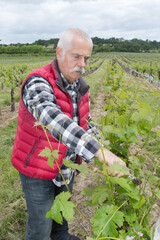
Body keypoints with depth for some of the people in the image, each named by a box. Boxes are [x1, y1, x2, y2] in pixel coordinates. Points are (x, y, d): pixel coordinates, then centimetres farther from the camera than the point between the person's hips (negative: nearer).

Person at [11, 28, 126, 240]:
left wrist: (102, 143, -7)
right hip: (38, 169, -6)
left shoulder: (80, 87, -5)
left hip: (66, 167, 7)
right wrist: (98, 151, -57)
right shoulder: (38, 83, -29)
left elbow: (84, 121, 8)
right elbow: (52, 119, -49)